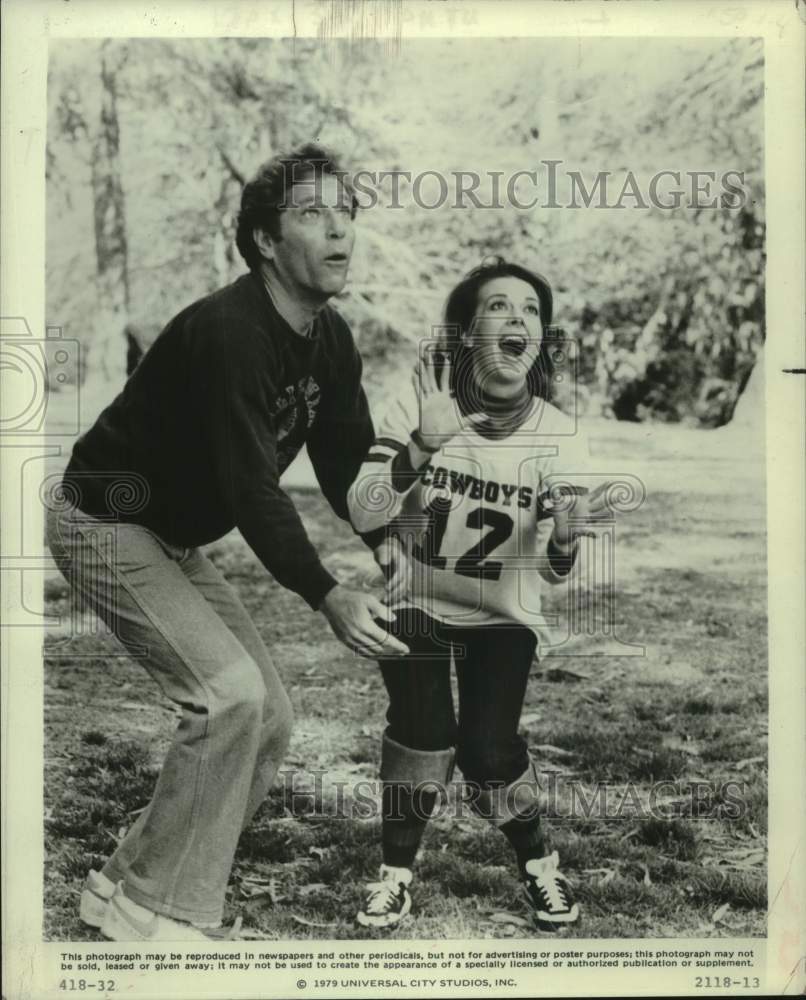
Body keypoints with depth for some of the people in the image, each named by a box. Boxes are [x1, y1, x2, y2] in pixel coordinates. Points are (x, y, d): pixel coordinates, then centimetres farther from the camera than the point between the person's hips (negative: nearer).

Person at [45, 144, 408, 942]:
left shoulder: (331, 341, 0)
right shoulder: (228, 332, -28)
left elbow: (347, 465, 3)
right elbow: (251, 487, -33)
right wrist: (327, 599, -37)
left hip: (172, 539, 9)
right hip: (105, 525, -9)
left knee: (269, 716, 6)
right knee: (231, 694, -21)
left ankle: (125, 886, 17)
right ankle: (160, 912, -6)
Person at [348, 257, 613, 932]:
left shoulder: (557, 434, -12)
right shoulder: (423, 401, -14)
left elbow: (552, 571, -15)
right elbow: (362, 515, -20)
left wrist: (565, 538, -38)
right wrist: (423, 446, -36)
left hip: (502, 614, 1)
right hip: (417, 603, 0)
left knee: (488, 748, -17)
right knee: (424, 726, -23)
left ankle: (538, 863, 13)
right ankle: (397, 872, 1)